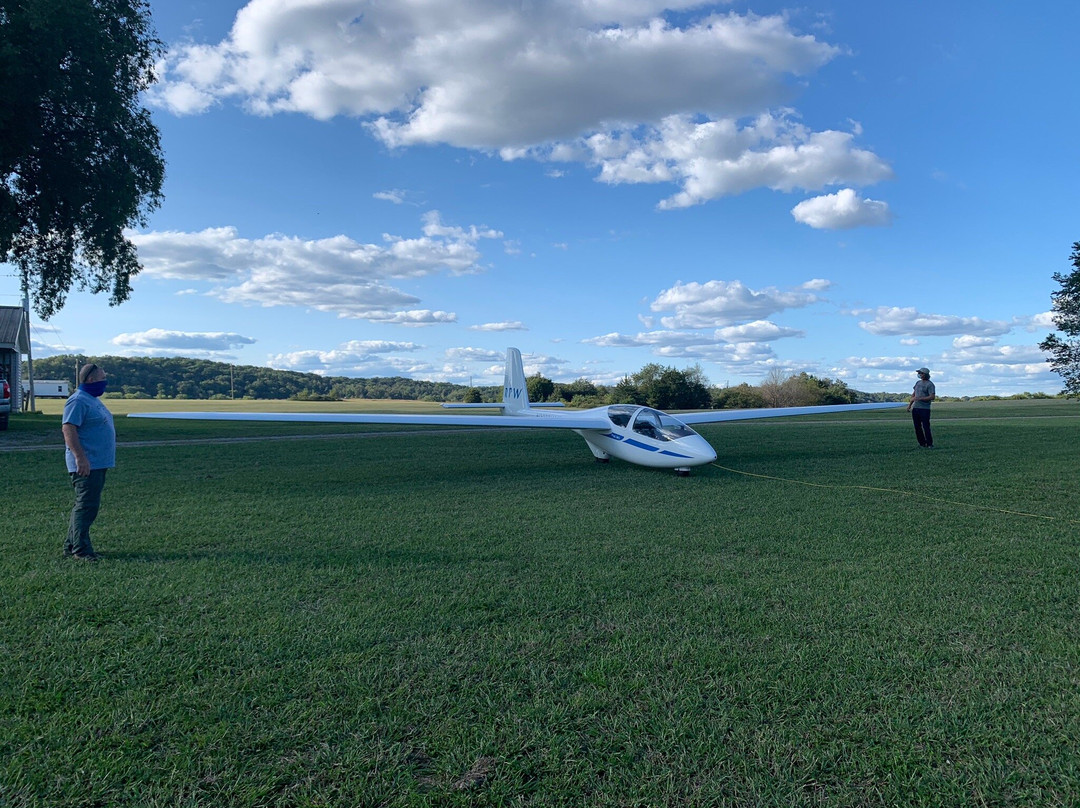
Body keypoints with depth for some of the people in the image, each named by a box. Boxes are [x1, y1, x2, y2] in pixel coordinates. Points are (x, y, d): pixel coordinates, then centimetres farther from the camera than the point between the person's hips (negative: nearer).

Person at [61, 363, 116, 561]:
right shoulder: (78, 401, -14)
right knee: (86, 506, -9)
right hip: (86, 465, -10)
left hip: (98, 463, 10)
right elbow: (68, 428, -22)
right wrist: (80, 458, -27)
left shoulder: (93, 399, 18)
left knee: (89, 506, 14)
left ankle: (71, 546, 23)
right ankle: (80, 550, -4)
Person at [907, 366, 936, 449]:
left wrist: (920, 398, -21)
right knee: (917, 427, 6)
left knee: (926, 427, -8)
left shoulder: (930, 384, -6)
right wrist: (910, 404, 16)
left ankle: (929, 444, 0)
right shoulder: (918, 383, 16)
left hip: (924, 409, -7)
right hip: (915, 408, 7)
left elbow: (932, 397, -16)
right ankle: (922, 444, 12)